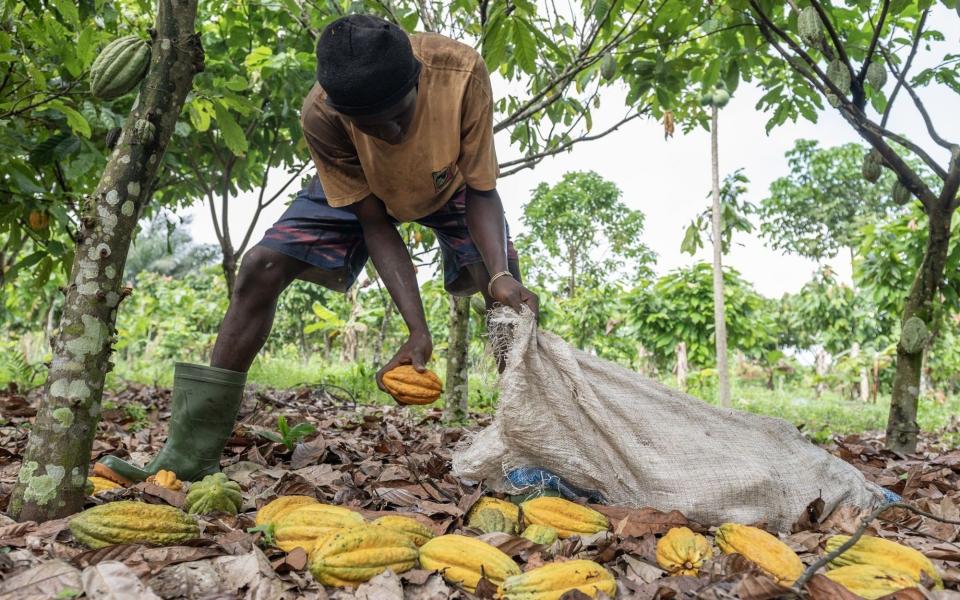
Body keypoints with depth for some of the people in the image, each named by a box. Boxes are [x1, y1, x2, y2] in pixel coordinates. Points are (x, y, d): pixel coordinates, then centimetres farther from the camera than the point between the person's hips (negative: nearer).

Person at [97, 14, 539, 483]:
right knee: (261, 267, -15)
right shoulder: (321, 117, -36)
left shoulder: (460, 71, -39)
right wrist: (417, 330, -36)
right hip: (360, 188, 0)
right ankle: (189, 453, -9)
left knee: (504, 289, -23)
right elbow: (375, 223, -27)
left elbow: (482, 193, -27)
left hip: (450, 182, 1)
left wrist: (500, 275, -45)